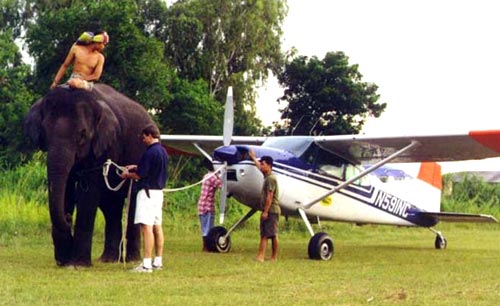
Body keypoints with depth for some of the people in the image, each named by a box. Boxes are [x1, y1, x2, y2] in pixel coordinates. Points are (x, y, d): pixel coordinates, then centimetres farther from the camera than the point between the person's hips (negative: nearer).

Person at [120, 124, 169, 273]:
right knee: (157, 226, 13)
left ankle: (146, 264, -15)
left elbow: (140, 175, -16)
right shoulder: (163, 151, 13)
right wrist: (135, 167, 22)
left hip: (148, 192, -10)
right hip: (158, 192, 10)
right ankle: (158, 262, 19)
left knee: (147, 227, -12)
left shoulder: (150, 152, -17)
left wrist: (127, 175, 3)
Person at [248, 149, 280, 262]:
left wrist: (266, 211, -22)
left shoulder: (271, 178, -15)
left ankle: (274, 257, 1)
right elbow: (260, 167, 38)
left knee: (273, 234, -4)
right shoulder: (267, 176, 15)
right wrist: (253, 158, 52)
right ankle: (261, 257, -2)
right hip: (267, 210, 10)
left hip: (271, 210, -10)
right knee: (264, 234, 3)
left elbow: (269, 196, -20)